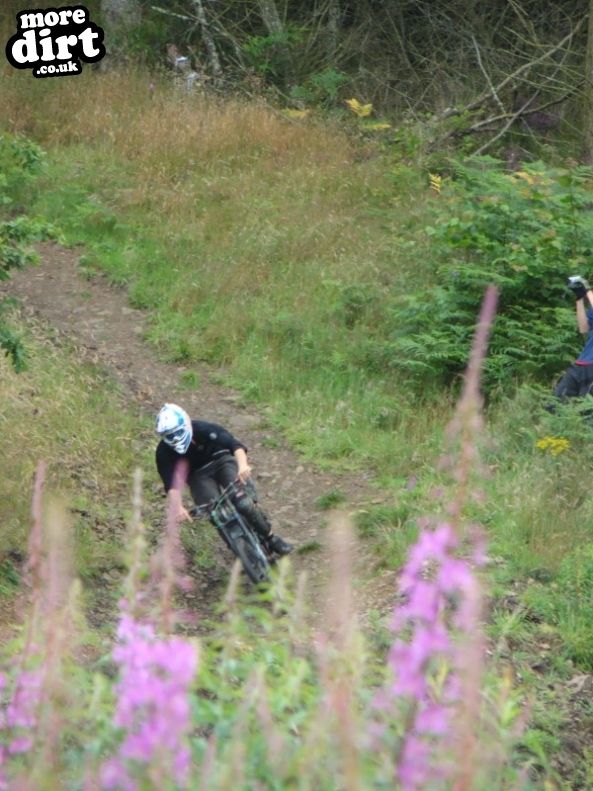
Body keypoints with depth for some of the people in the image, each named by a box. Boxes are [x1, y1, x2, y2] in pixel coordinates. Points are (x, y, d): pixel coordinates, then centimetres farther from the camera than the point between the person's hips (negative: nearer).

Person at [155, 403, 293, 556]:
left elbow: (234, 444, -40)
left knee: (245, 503, -22)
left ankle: (271, 539, -2)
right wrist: (177, 507, -45)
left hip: (222, 462, -2)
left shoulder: (203, 429, -30)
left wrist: (243, 465, -59)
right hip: (199, 475, 2)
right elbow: (171, 484, -28)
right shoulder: (164, 452, -24)